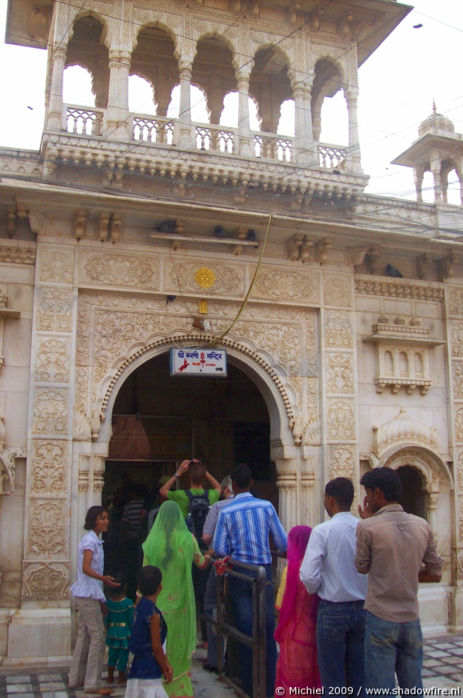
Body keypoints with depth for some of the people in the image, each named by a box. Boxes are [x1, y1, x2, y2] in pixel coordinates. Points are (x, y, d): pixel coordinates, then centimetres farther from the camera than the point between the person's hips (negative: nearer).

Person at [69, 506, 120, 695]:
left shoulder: (95, 540, 15)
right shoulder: (90, 540, -15)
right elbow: (86, 568, -26)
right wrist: (103, 578, -40)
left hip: (88, 594, 10)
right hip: (88, 594, -10)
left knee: (84, 637, 14)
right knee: (97, 637, -8)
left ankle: (76, 678, 22)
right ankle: (92, 683, -3)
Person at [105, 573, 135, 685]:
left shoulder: (109, 601, -5)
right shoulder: (128, 603, -17)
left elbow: (107, 618, 5)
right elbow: (131, 620, -12)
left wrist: (107, 629, 19)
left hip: (112, 632, 4)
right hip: (124, 632, -4)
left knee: (112, 655, 16)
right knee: (123, 655, 8)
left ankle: (110, 677, 25)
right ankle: (121, 678, 17)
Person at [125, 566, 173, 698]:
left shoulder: (139, 607, 7)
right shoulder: (153, 614, -20)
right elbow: (156, 647, -16)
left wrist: (166, 663, 15)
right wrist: (165, 671, -4)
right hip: (149, 672, -9)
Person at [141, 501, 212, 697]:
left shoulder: (152, 540, -7)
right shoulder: (188, 539, -5)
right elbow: (201, 562, 12)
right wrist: (208, 557, 35)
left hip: (158, 602, 0)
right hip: (181, 601, 0)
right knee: (181, 643, 13)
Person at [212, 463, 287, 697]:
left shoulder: (226, 512, -9)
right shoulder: (266, 506, -5)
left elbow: (219, 549, -9)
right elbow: (283, 543, -3)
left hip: (239, 574, -1)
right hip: (264, 572, 1)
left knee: (246, 629, 8)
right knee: (268, 629, 8)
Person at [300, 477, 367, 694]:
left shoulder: (323, 531, -15)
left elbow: (309, 576, -19)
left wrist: (315, 590, 2)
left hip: (332, 609, -4)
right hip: (363, 609, 4)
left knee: (333, 680, 8)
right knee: (359, 678, 15)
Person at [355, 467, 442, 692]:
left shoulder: (368, 527, -14)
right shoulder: (422, 525, 1)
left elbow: (362, 567, 2)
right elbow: (435, 574, 7)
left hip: (380, 620, -4)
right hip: (412, 620, 5)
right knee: (413, 688, 15)